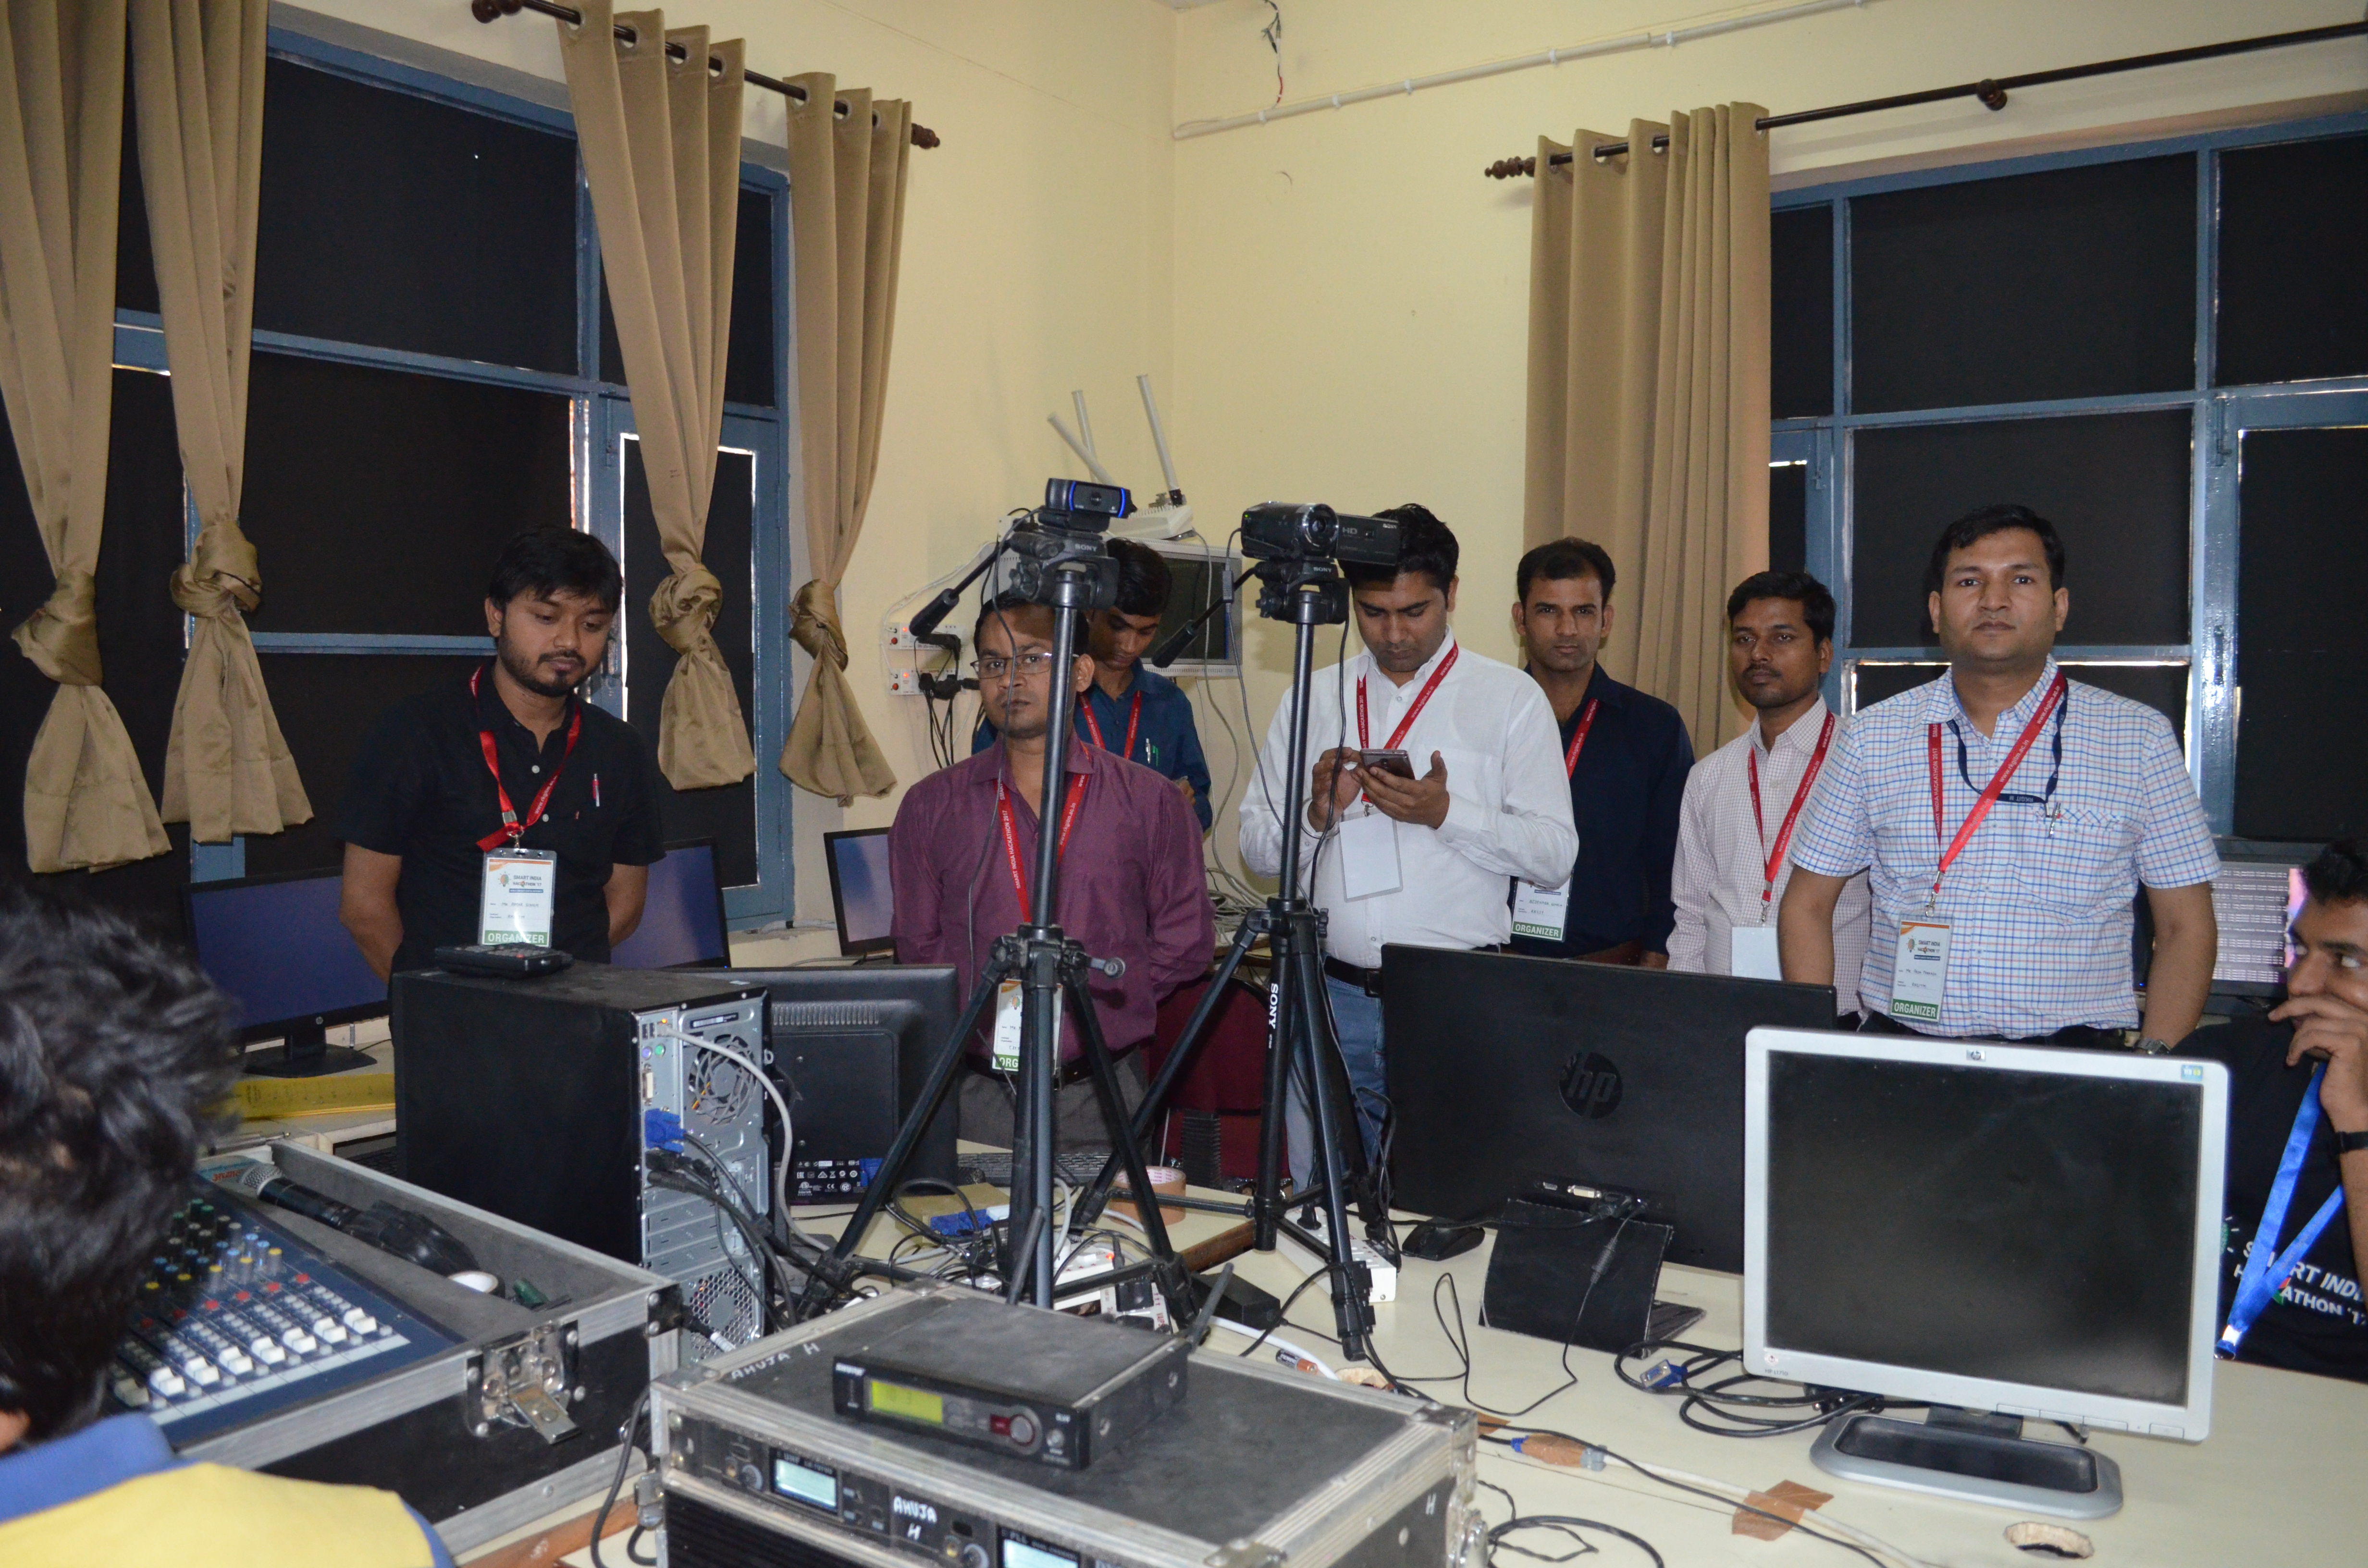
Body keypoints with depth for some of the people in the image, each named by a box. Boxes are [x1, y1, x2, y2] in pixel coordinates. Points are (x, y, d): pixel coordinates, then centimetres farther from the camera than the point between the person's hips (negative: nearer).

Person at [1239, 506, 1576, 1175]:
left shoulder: (1511, 698, 4)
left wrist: (1444, 813, -14)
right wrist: (1317, 813, -8)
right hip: (1333, 996, 3)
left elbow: (1555, 851, -2)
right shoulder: (1313, 699, 12)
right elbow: (1256, 847, 12)